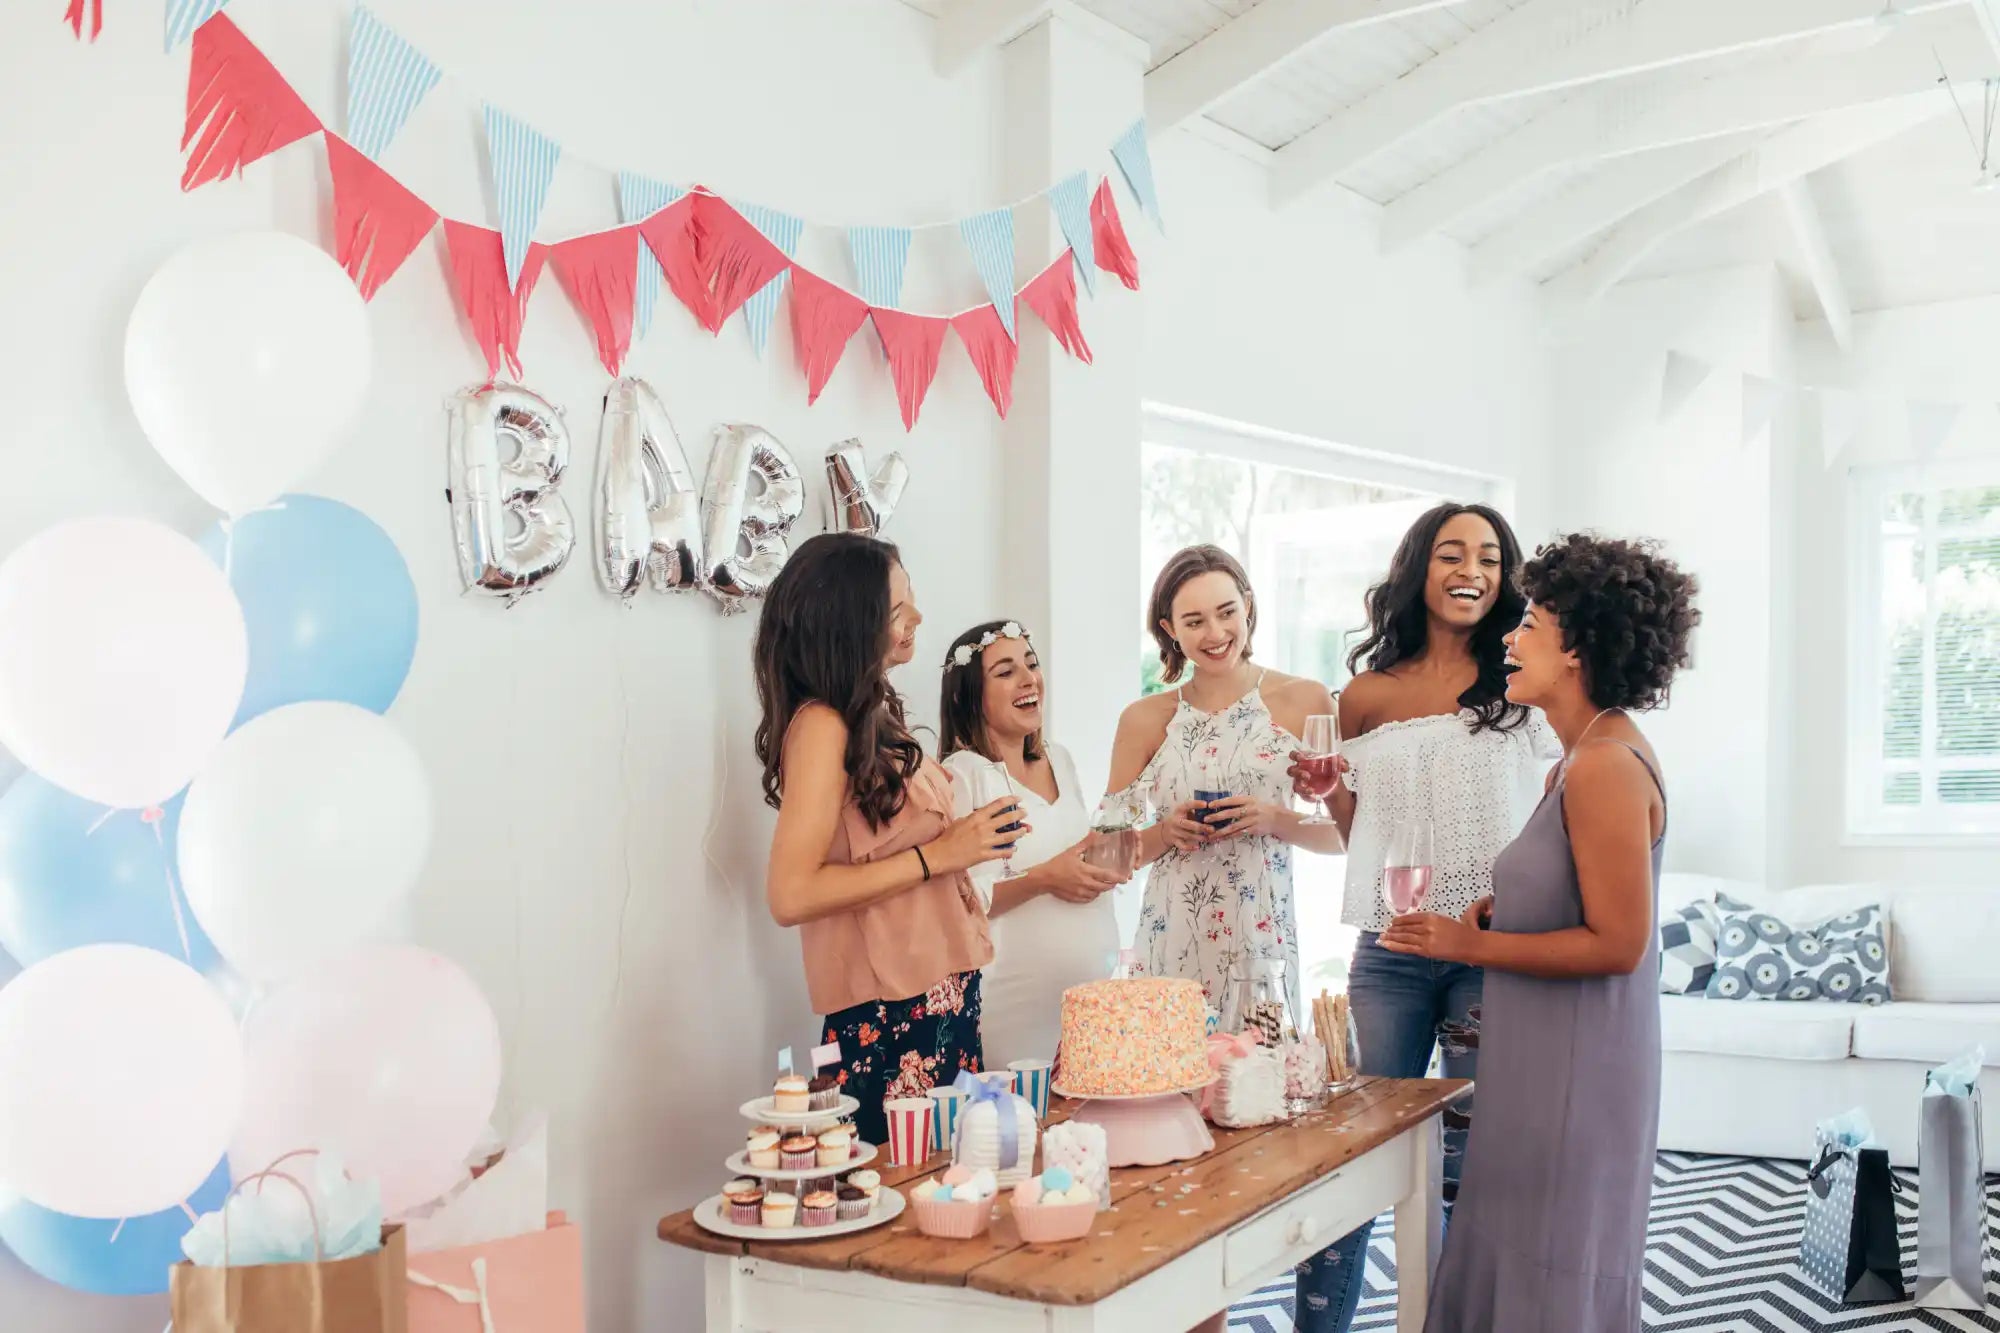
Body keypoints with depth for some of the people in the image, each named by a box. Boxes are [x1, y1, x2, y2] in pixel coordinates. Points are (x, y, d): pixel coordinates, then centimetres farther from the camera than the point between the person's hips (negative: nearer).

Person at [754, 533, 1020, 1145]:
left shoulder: (873, 716, 10)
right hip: (889, 1020, -8)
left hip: (941, 997, 8)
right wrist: (938, 854, -17)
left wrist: (970, 838, 4)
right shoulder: (822, 726, -15)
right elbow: (791, 896, -21)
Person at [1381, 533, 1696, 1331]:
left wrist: (1475, 947, -17)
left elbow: (1617, 942, -22)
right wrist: (1491, 911, 4)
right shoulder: (1589, 756, 10)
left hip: (1576, 1066, -9)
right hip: (1548, 1056, 9)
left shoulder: (1605, 765, -20)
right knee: (1517, 1255, 19)